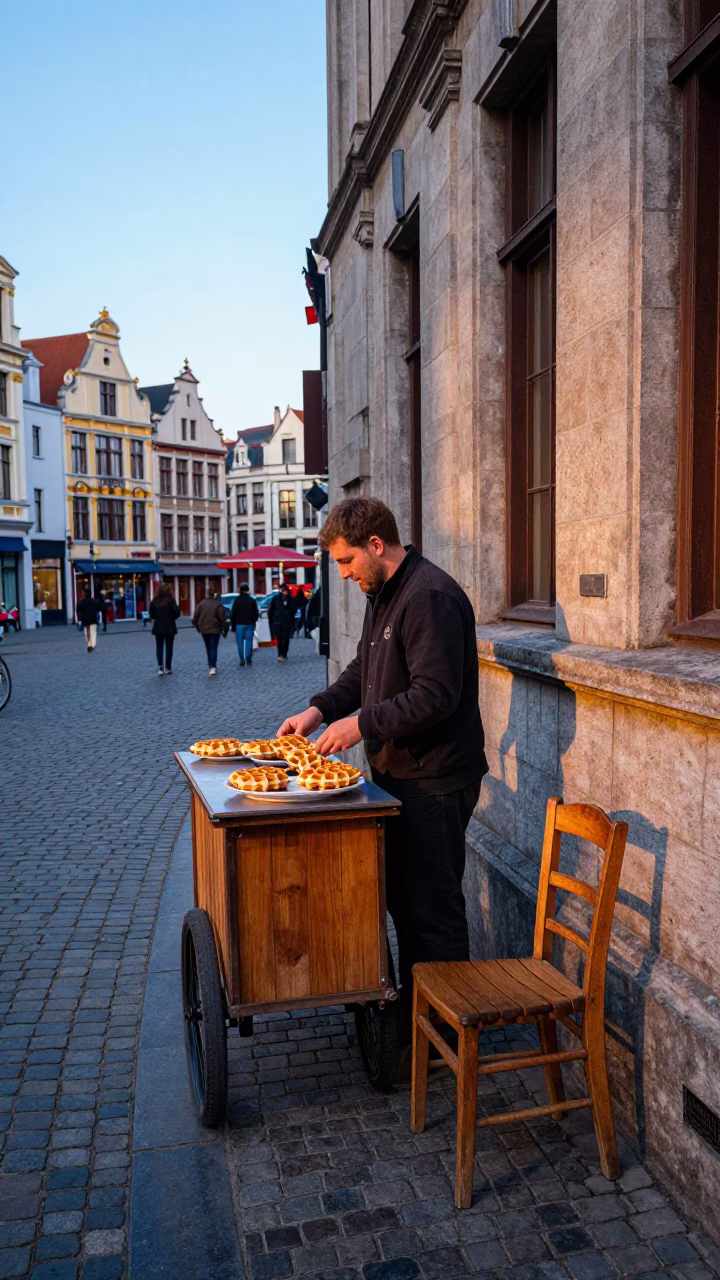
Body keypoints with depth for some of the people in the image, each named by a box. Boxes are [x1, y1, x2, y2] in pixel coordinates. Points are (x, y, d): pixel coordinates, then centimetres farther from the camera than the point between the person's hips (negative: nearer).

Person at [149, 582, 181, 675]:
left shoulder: (154, 601, -2)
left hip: (158, 627, 2)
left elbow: (151, 614, 2)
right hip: (169, 627, -2)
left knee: (159, 647, 9)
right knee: (169, 647, 7)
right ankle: (168, 668, 9)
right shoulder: (170, 600, -13)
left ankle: (160, 666, -3)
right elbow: (176, 612, -16)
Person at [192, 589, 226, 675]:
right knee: (213, 648, -4)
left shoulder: (201, 604, 3)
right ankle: (213, 667, -19)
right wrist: (223, 627, 3)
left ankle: (212, 666, 22)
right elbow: (222, 617, -11)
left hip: (204, 630, 3)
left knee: (209, 649, 15)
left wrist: (198, 627, 12)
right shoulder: (218, 604, -7)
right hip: (215, 630, -3)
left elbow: (195, 617, 1)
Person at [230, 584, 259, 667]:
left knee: (240, 642, 5)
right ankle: (248, 659, 0)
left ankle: (242, 660, 1)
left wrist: (233, 625, 4)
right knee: (249, 641, 5)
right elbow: (256, 614, 5)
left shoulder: (237, 600, -4)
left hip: (239, 625, -1)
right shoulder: (252, 600, 2)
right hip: (250, 625, 1)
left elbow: (233, 614, -3)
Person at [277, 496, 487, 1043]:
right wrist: (320, 709, 6)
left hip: (434, 780, -10)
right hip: (400, 773, 10)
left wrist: (362, 723, -20)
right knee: (403, 897, 19)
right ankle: (411, 1012, 35)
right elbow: (364, 670, 20)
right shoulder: (384, 594, 13)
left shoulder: (430, 597, -20)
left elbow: (436, 696, -26)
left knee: (432, 907, 2)